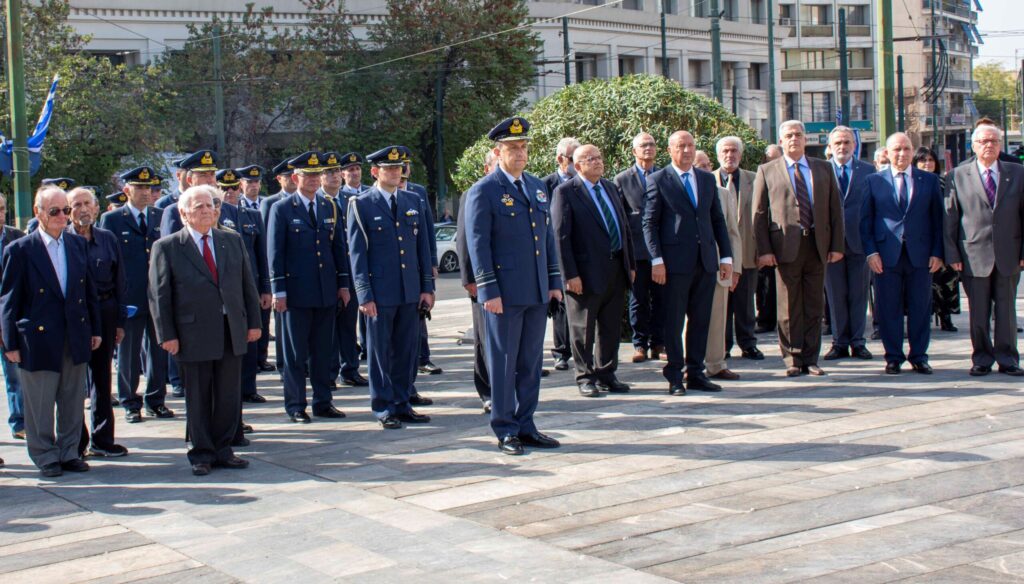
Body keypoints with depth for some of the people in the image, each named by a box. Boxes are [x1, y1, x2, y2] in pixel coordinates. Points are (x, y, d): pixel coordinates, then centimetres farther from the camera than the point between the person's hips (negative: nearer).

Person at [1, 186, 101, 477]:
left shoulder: (77, 244, 7)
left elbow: (89, 290, 13)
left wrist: (94, 329, 11)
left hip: (76, 340, 4)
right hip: (39, 340, -4)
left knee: (73, 402, 12)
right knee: (40, 406, 5)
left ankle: (68, 452, 25)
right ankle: (45, 457, 19)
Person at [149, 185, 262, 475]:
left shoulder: (233, 240, 11)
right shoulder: (166, 247, -2)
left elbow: (248, 284, 13)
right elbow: (159, 295, -3)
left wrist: (254, 322, 7)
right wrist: (167, 335, -8)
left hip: (232, 332, 4)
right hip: (193, 335, -4)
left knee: (229, 395, 8)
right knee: (198, 398, 5)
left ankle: (222, 449, 21)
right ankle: (201, 454, 17)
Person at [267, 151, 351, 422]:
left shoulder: (329, 207, 11)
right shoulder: (282, 209, -2)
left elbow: (339, 246, 14)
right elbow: (275, 252, -5)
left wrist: (343, 283, 8)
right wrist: (279, 290, -10)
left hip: (326, 290, 4)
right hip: (296, 292, -4)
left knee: (323, 350, 9)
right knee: (296, 352, 3)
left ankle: (323, 402, 18)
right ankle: (295, 405, 11)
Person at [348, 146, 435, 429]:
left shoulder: (414, 202, 10)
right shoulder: (361, 204, -3)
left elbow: (423, 247, 12)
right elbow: (357, 252, -5)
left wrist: (427, 287, 7)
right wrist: (364, 295, -9)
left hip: (411, 291, 4)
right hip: (380, 293, -4)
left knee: (407, 351, 9)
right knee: (380, 352, 4)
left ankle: (402, 404, 20)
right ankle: (383, 408, 14)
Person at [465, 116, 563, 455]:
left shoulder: (538, 187, 14)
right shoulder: (483, 192, -6)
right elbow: (478, 245, -10)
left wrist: (555, 282, 12)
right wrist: (489, 291, -14)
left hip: (537, 292, 6)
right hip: (505, 293, -6)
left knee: (531, 362, 10)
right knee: (503, 362, 1)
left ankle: (525, 425, 19)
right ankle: (506, 430, 10)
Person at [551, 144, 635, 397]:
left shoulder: (611, 187, 15)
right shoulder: (565, 192, -7)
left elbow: (624, 227, 18)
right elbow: (561, 236, -12)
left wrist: (630, 264, 13)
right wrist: (570, 274, -17)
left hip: (616, 269, 6)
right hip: (587, 272, -6)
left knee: (611, 326, 12)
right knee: (583, 329, 3)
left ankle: (606, 374, 23)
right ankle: (585, 377, 14)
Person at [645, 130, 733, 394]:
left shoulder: (707, 179, 15)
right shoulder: (658, 180, 0)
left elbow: (718, 219, 15)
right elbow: (649, 223, -4)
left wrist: (726, 256, 9)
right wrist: (657, 260, -12)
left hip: (706, 261, 5)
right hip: (676, 261, -5)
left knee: (701, 320, 7)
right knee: (674, 321, 0)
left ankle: (696, 373, 16)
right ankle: (675, 376, 8)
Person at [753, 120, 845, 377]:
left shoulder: (824, 169, 13)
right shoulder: (767, 171, 6)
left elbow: (835, 208, 11)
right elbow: (759, 213, 1)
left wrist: (837, 245, 3)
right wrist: (764, 250, -8)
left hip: (817, 244, 3)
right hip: (786, 246, -2)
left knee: (814, 306, 6)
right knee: (789, 307, 0)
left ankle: (810, 359, 13)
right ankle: (793, 360, 7)